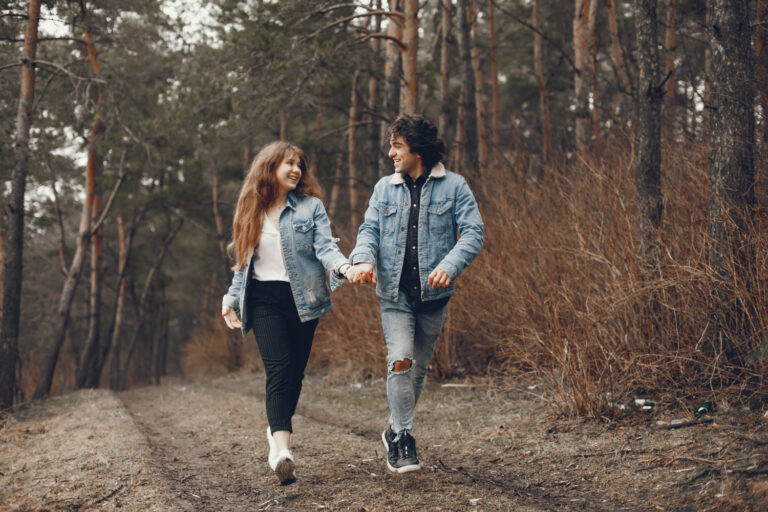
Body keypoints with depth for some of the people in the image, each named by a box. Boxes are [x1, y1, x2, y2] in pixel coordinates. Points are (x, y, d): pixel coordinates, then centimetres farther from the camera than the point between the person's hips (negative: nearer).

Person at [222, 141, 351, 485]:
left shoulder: (311, 206, 4)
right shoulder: (251, 210, 11)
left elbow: (325, 247, -8)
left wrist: (343, 266, -29)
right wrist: (232, 299, 14)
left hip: (302, 298, 1)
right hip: (264, 300, 0)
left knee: (294, 374, 5)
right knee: (279, 370, -17)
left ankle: (277, 436, 26)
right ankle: (281, 450, -27)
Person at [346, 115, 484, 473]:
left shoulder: (453, 186, 0)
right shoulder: (384, 188, 10)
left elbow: (474, 232, -6)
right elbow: (369, 229, 6)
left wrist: (450, 265, -24)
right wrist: (362, 259, -17)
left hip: (432, 294, -1)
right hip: (394, 293, 1)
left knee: (418, 366, 10)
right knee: (400, 361, -15)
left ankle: (396, 431, 29)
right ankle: (403, 438, -6)